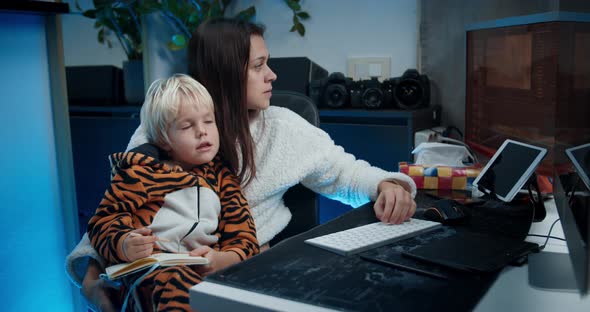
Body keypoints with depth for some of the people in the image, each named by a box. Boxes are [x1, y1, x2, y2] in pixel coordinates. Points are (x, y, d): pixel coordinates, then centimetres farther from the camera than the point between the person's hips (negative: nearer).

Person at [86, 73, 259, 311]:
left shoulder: (220, 175, 22)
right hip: (151, 264, -3)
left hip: (203, 269, 3)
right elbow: (106, 218, 11)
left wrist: (221, 260, -9)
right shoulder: (142, 169, 14)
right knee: (179, 281, -39)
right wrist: (123, 245, -14)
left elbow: (243, 235, 14)